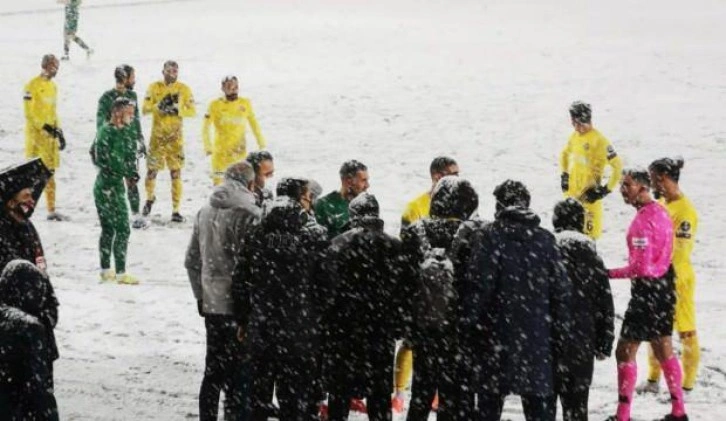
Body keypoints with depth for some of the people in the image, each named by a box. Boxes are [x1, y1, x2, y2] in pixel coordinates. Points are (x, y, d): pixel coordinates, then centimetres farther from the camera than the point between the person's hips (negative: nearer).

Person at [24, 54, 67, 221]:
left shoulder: (52, 86, 14)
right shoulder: (33, 85, -10)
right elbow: (29, 113, -13)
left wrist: (59, 130, 15)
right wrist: (44, 126, -19)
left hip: (50, 133, 7)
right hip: (36, 133, -7)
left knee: (50, 172, 8)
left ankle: (52, 210, 11)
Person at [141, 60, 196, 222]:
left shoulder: (184, 89, 2)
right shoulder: (154, 88, 2)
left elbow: (192, 111, 0)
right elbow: (145, 109, -4)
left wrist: (178, 110, -18)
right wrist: (159, 106, -21)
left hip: (175, 136, 0)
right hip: (157, 135, 0)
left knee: (176, 173, -3)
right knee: (151, 170, 3)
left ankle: (176, 210, 0)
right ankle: (150, 197, 32)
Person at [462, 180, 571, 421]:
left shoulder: (490, 237, -6)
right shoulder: (545, 240, 6)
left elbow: (478, 287, -11)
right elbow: (561, 294, 7)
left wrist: (468, 328, -3)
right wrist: (560, 341, 12)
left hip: (497, 338, -3)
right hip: (538, 340, 3)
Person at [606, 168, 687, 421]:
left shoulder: (642, 220, -21)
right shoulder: (660, 212, 7)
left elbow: (641, 267, -24)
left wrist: (610, 274, -17)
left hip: (646, 289, -9)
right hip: (663, 286, 9)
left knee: (625, 352, -4)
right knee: (663, 349, 18)